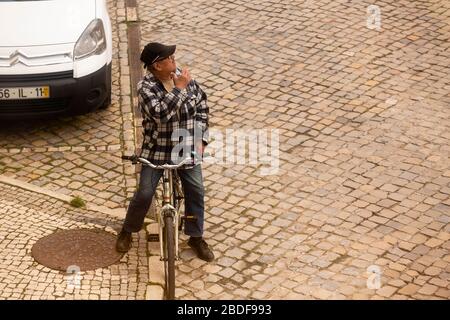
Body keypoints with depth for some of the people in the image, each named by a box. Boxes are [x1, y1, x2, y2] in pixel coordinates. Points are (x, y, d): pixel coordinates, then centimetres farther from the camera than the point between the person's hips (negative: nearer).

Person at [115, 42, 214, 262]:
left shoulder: (183, 77, -3)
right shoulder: (146, 87, -17)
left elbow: (201, 104, 8)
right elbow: (160, 113, -33)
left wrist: (201, 138, 3)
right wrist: (179, 89, -29)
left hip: (187, 148, 4)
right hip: (157, 150, -4)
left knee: (196, 192, 2)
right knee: (144, 194, -4)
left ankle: (196, 238, 19)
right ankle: (127, 232, 21)